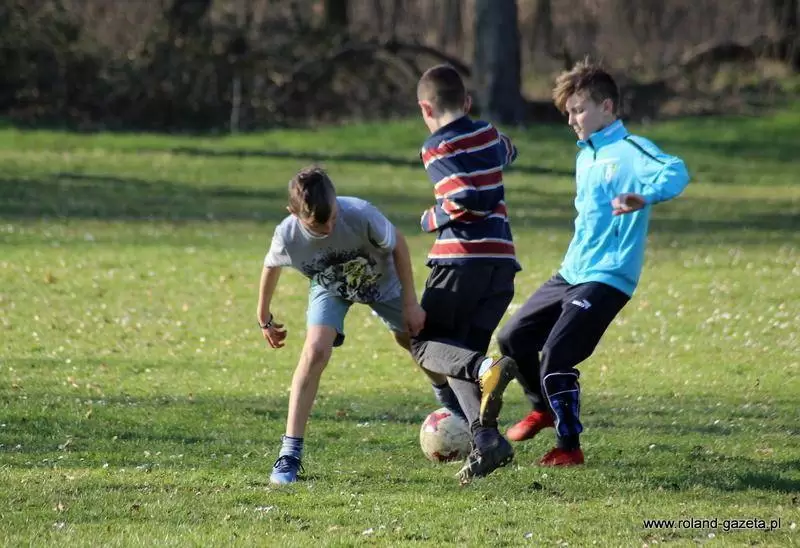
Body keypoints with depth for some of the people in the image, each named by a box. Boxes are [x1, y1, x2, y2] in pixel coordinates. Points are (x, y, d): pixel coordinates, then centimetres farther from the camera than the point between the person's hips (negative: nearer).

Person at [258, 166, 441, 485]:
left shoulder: (361, 215, -40)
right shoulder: (287, 236, -35)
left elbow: (397, 245, -20)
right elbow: (271, 267, -10)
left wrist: (410, 303, -15)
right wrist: (264, 318, 4)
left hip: (381, 280, 1)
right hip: (330, 287, 0)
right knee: (315, 350, -23)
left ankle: (457, 409, 43)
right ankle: (290, 453, -20)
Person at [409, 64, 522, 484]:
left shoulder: (436, 149, -6)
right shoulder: (487, 134, 14)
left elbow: (467, 199, -17)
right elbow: (508, 153, 38)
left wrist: (431, 219, -1)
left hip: (459, 258, -6)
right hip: (502, 257, 6)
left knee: (425, 343, 5)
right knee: (462, 353, 12)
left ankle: (486, 368, -26)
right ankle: (485, 437, -9)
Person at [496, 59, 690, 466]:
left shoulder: (630, 151, -13)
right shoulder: (585, 155, 16)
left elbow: (675, 173, -31)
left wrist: (644, 197, -49)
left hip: (607, 278, -9)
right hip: (571, 274, 9)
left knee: (556, 358, -16)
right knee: (513, 339, 12)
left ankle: (569, 446, -2)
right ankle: (543, 409, 36)